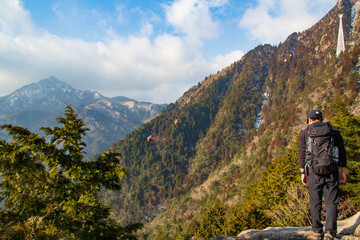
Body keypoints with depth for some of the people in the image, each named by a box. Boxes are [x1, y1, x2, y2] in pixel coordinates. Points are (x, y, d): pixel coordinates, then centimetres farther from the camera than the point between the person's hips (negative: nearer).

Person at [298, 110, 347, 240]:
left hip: (313, 172, 0)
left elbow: (302, 154, 1)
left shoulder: (304, 133, 5)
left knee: (315, 203, 11)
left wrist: (303, 173, 6)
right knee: (331, 202, 5)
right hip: (332, 172, 1)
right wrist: (343, 171, 11)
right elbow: (342, 151, 6)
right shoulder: (334, 131, 9)